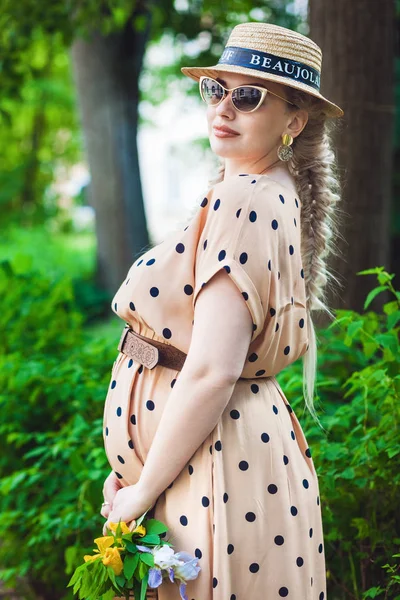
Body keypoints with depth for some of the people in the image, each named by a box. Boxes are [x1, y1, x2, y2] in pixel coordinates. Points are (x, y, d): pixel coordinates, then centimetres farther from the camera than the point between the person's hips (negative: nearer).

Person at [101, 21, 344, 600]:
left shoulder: (246, 202, -19)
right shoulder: (271, 194, 11)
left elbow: (211, 373, -25)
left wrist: (142, 491, -15)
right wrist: (136, 467, 15)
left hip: (218, 463, -10)